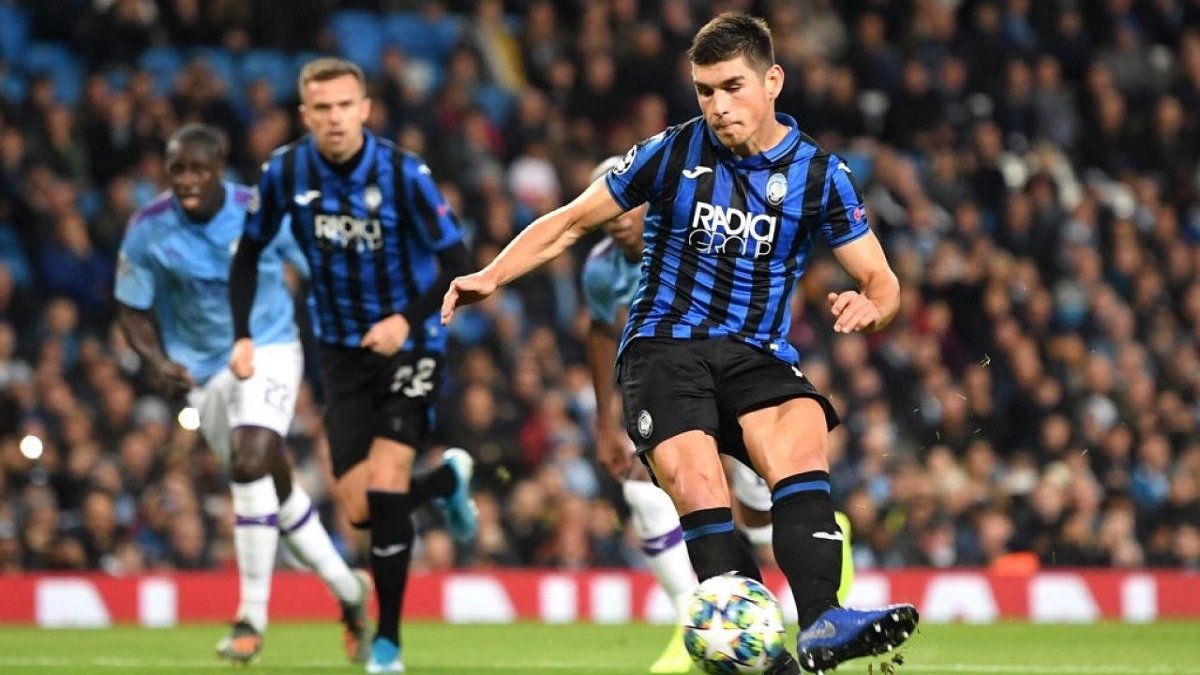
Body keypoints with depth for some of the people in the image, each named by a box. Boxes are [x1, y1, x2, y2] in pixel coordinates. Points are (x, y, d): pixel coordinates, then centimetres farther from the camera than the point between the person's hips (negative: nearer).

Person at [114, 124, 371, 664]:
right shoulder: (148, 230, -12)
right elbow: (132, 308, 0)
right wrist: (156, 361, -17)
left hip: (267, 351, -3)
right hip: (202, 370, 3)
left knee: (250, 465, -25)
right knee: (276, 488, 12)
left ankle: (252, 618, -18)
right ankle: (348, 590, 33)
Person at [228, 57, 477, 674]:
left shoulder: (403, 173, -18)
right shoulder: (286, 173, -8)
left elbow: (457, 264, -15)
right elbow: (249, 254, 6)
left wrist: (407, 320, -28)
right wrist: (243, 335, -5)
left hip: (407, 345, -4)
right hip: (342, 351, 4)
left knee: (384, 489, -16)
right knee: (358, 508, -3)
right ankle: (447, 479, 31)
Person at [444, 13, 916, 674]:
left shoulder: (820, 173, 5)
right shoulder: (673, 153, 4)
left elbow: (880, 280, 7)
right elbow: (571, 221, 13)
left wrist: (869, 305, -17)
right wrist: (490, 277, 1)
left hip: (758, 354, 1)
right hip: (663, 345, -1)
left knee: (803, 444, -33)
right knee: (695, 486, -30)